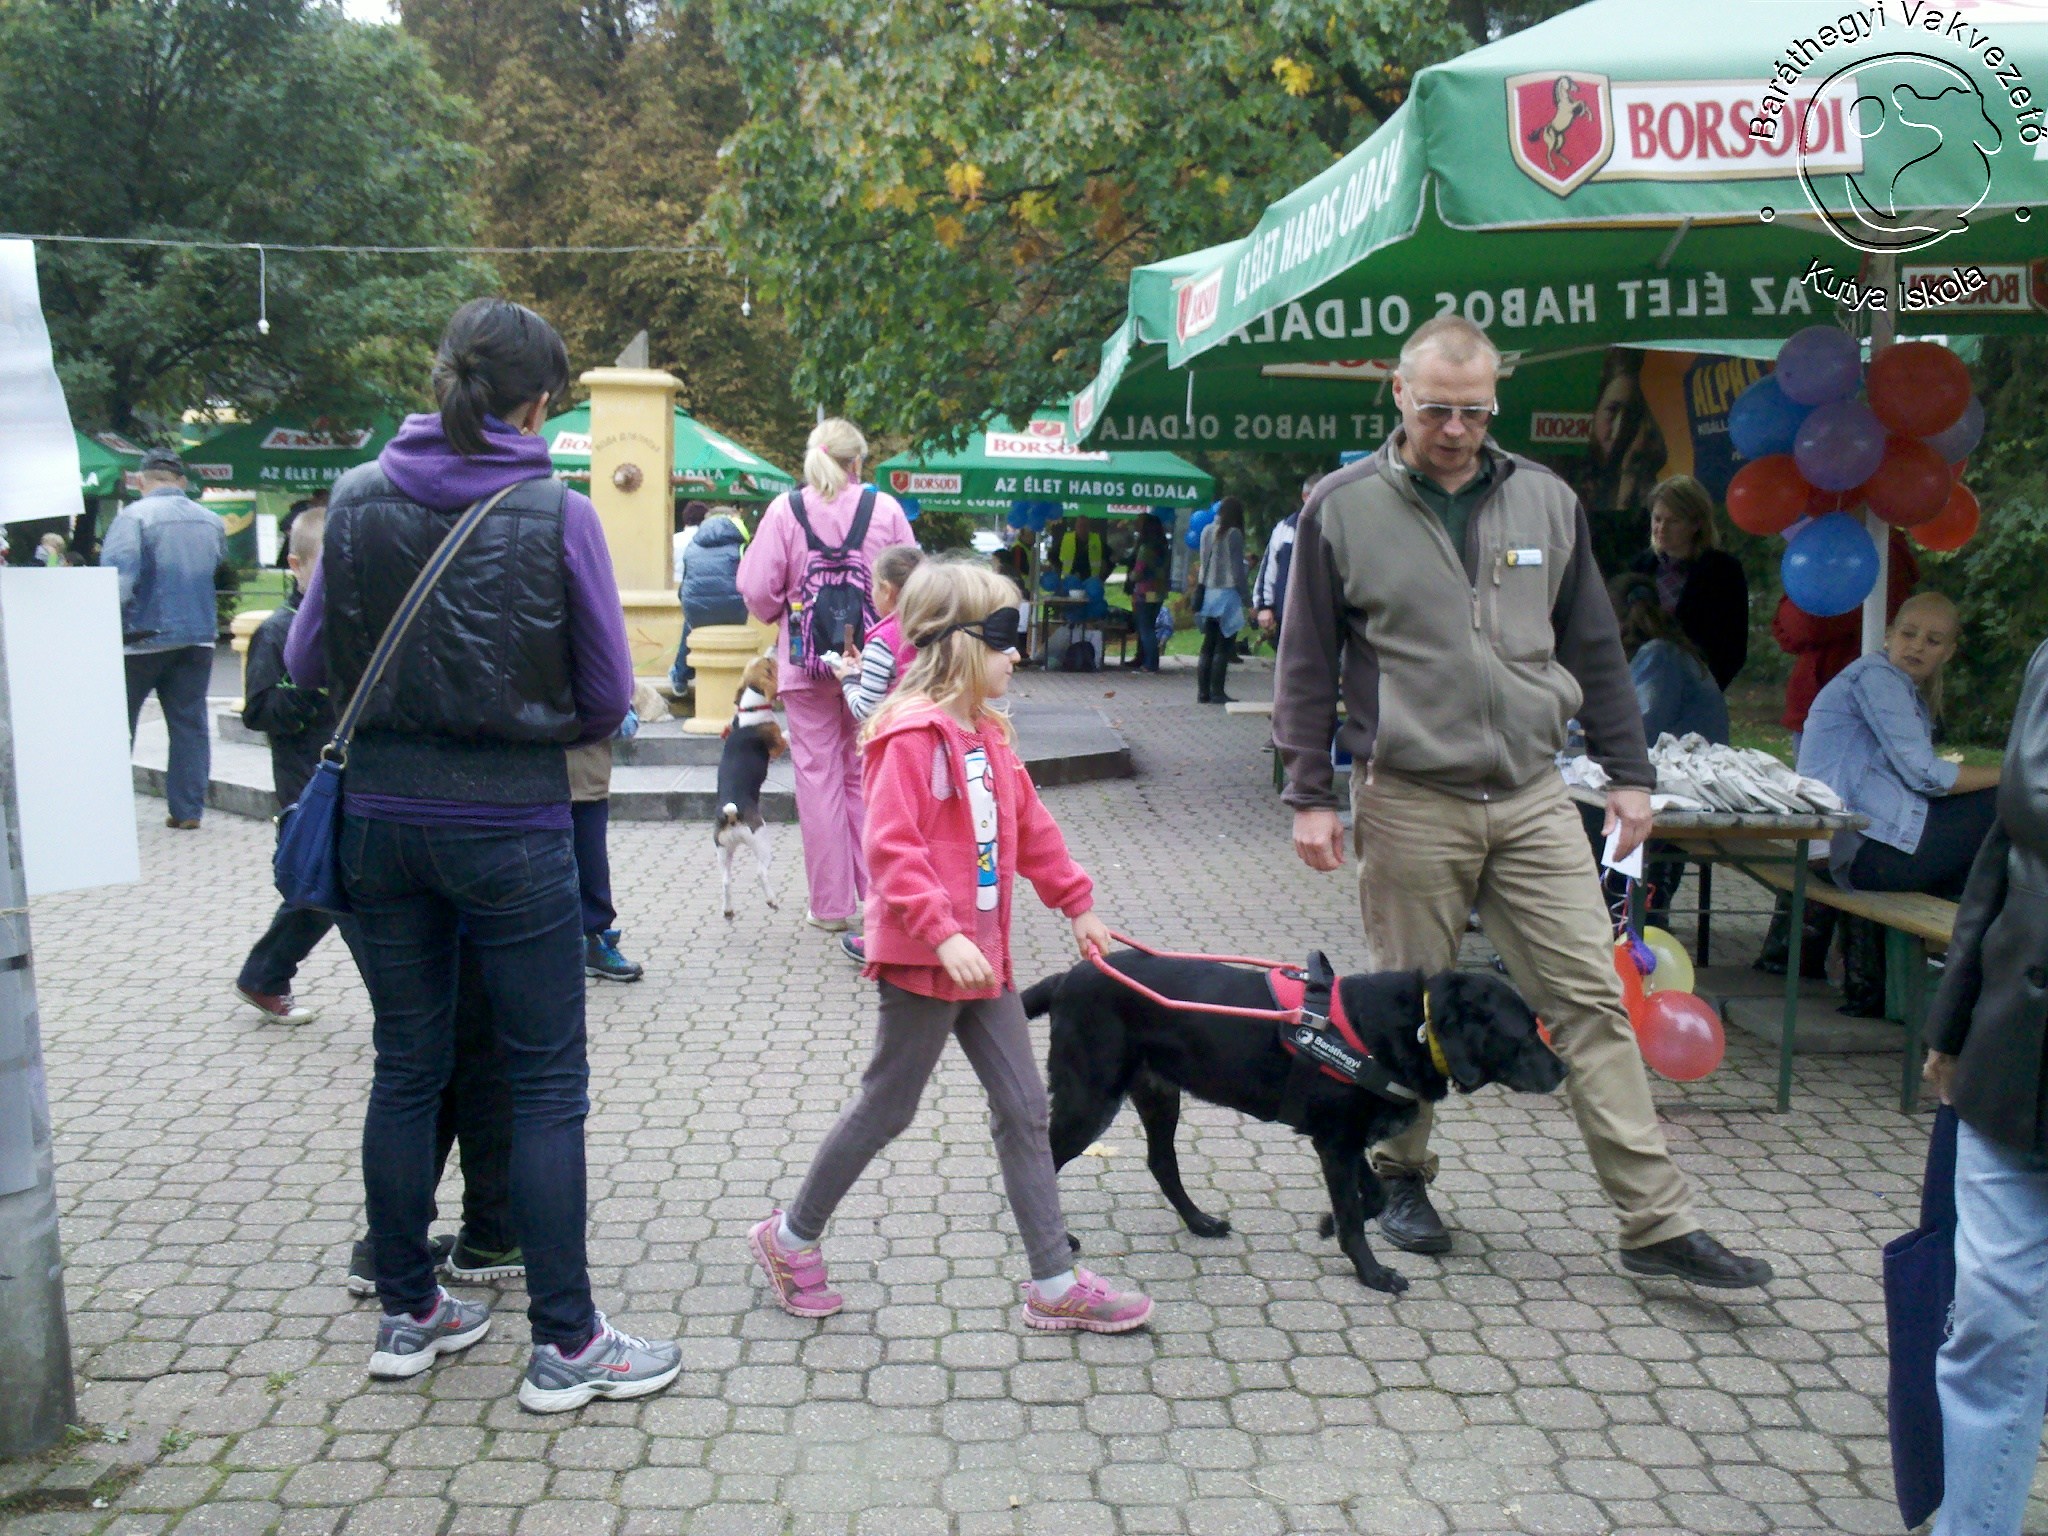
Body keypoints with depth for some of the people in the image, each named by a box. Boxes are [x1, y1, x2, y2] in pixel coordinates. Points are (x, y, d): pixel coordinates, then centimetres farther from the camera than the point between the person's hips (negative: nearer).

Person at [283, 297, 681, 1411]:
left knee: (406, 1068, 16)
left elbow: (307, 660, 8)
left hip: (381, 817, 5)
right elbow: (607, 699, -7)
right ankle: (564, 1343, 12)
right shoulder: (556, 515, -12)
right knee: (547, 1086, 5)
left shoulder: (358, 499, -1)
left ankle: (407, 1314, 29)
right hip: (511, 827, -4)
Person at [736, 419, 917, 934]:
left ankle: (831, 903, 8)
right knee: (868, 775, 11)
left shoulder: (785, 509, -4)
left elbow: (757, 591, -7)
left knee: (818, 776, 5)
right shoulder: (885, 508, -2)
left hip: (805, 661, -1)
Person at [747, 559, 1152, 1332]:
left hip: (982, 955, 9)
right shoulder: (911, 734, -18)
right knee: (888, 1106, 6)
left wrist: (1075, 901, 23)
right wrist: (943, 935, -29)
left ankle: (1055, 1283, 17)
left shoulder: (987, 733, 11)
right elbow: (890, 847, -24)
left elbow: (1029, 825, 20)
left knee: (1024, 1106, 9)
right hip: (923, 959, -9)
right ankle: (791, 1237, 27)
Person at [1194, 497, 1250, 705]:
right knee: (1224, 647, -3)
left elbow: (1204, 563, 10)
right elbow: (1237, 570, -10)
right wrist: (1247, 598, -5)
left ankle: (1203, 692, 8)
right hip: (1227, 594, -6)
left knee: (1208, 646, 9)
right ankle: (1217, 692, -4)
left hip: (1208, 593, 6)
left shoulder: (1207, 531, 9)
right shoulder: (1233, 534, -9)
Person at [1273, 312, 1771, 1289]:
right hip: (1409, 799, -2)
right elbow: (1308, 664, 1)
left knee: (1592, 999, 1)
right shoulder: (1344, 508, -1)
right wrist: (1310, 796, -3)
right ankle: (1402, 1178, 28)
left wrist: (1628, 772, 11)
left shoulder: (1546, 500, 8)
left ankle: (1657, 1224, 6)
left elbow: (1593, 648, 14)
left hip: (1532, 795, 3)